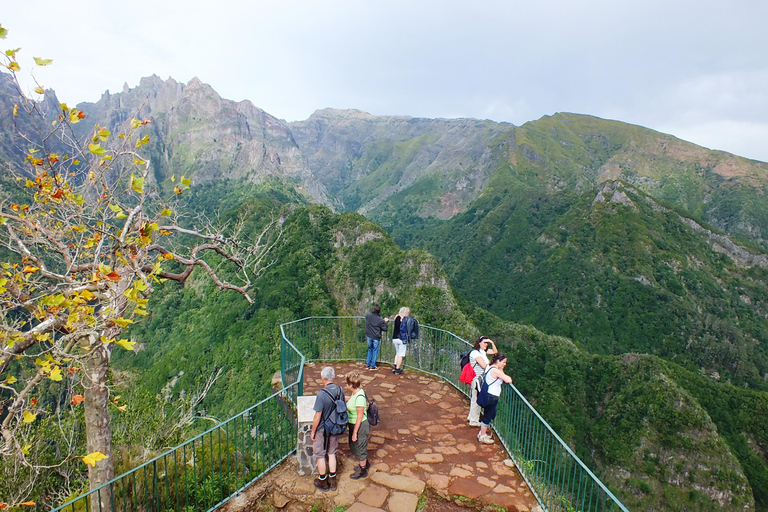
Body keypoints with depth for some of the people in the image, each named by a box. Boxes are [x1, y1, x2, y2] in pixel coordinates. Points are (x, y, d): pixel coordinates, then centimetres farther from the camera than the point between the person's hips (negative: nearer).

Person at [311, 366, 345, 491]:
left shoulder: (322, 394, -28)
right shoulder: (340, 391, -9)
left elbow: (317, 417, -22)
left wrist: (313, 431, -8)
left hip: (322, 430, -5)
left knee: (320, 456, 14)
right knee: (332, 454, 20)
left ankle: (323, 482, 28)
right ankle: (332, 481, 31)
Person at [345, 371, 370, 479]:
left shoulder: (360, 396, -30)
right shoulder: (355, 392, -3)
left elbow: (360, 417, -26)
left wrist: (355, 433, -21)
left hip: (360, 426, -9)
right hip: (353, 424, 9)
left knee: (359, 448, 11)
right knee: (353, 446, 26)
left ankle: (363, 471, 32)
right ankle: (364, 463, 49)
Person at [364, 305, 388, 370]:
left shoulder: (367, 316, -6)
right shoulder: (380, 320, -19)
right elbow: (384, 329, -10)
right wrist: (385, 322, 5)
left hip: (369, 336, 4)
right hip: (376, 338, -4)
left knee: (370, 350, 20)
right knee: (375, 351, 9)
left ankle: (367, 365, 22)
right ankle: (372, 366, 14)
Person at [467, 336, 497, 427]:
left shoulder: (483, 351, 9)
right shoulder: (475, 352, -17)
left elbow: (495, 352, 18)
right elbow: (484, 365, -21)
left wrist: (492, 343, 2)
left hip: (481, 378, 9)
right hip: (477, 378, -9)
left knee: (475, 399, 19)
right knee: (477, 399, 0)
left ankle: (471, 417, 32)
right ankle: (474, 421, 12)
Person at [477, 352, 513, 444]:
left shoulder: (490, 367, 7)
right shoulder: (496, 371, -23)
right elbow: (508, 380, -26)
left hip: (488, 395, 10)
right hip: (491, 396, -10)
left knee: (492, 415, 22)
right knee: (487, 416, 4)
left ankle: (482, 433, 34)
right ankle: (482, 437, 18)